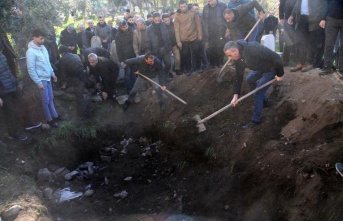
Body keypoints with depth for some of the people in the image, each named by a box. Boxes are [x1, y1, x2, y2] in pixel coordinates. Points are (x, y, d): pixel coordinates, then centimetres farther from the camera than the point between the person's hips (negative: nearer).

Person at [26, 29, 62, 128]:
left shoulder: (42, 47, 4)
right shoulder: (31, 51, -21)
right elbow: (31, 69, -20)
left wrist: (52, 73, 16)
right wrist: (38, 82, -19)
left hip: (48, 77, 8)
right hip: (41, 79, -8)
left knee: (51, 98, 17)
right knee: (46, 100, 3)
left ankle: (55, 116, 30)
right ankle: (49, 119, 16)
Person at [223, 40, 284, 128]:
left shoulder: (253, 49, -38)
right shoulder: (238, 58, -11)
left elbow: (276, 57, -32)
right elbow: (238, 76, -4)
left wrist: (279, 74, -21)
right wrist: (236, 95, -8)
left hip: (271, 68, -8)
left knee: (257, 94, -9)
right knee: (250, 79, 26)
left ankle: (256, 120, 6)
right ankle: (264, 100, 40)